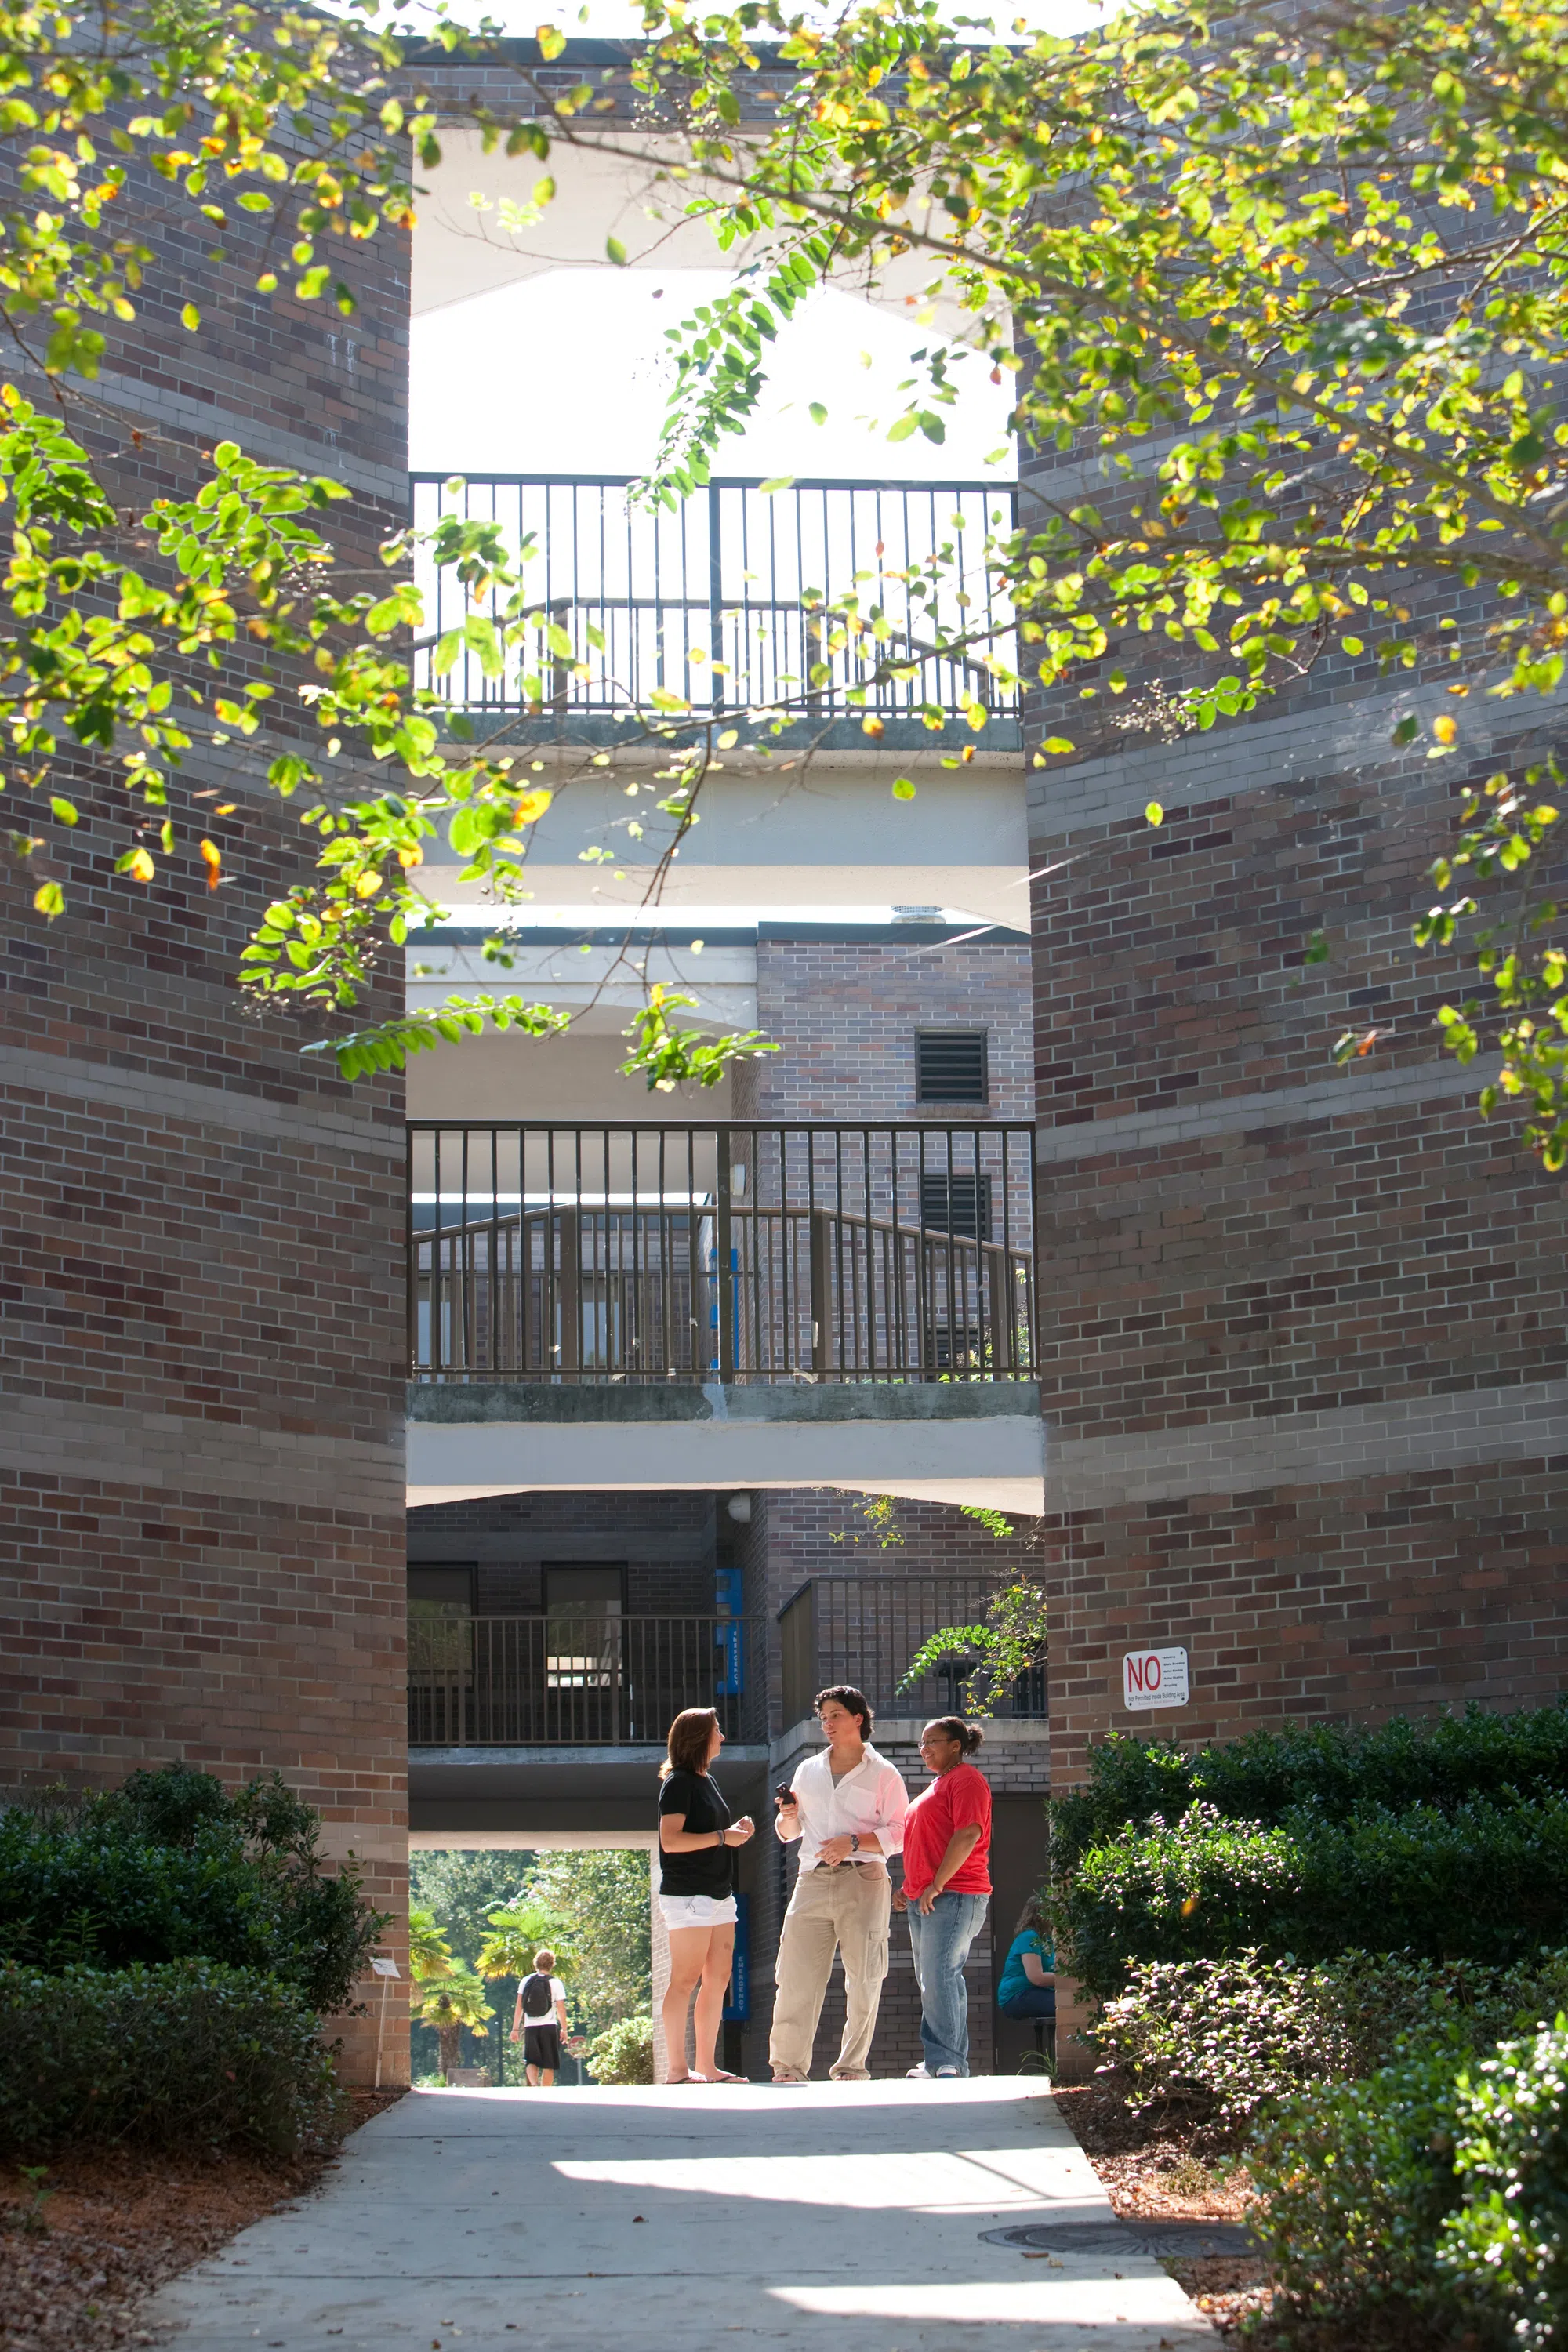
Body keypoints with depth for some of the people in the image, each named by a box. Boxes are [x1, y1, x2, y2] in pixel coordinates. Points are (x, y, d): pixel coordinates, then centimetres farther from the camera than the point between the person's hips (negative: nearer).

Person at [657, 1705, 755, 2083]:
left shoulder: (707, 1781, 19)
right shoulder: (679, 1782, -8)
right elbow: (671, 1840, -18)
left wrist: (736, 1831, 11)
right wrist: (722, 1837, -17)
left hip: (719, 1893, 9)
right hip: (689, 1894, -9)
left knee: (718, 1979, 6)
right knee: (686, 1980, -9)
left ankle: (707, 2067, 9)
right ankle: (677, 2069, -8)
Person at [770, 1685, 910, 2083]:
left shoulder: (883, 1774, 7)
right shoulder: (808, 1771, 21)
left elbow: (899, 1834, -1)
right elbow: (788, 1834, 26)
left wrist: (854, 1842, -15)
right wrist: (788, 1817, 3)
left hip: (863, 1881, -3)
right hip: (812, 1882, 3)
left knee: (863, 1980, -3)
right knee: (795, 1975, -6)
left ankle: (852, 2066, 4)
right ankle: (788, 2066, -3)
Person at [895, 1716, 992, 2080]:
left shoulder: (966, 1780, -7)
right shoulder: (938, 1784, 24)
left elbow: (968, 1834, -19)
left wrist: (936, 1885, -21)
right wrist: (910, 1886, 22)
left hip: (953, 1895, -10)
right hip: (923, 1898, 10)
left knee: (939, 1978, -16)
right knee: (933, 1981, 9)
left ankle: (945, 2063, -17)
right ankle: (950, 2062, 12)